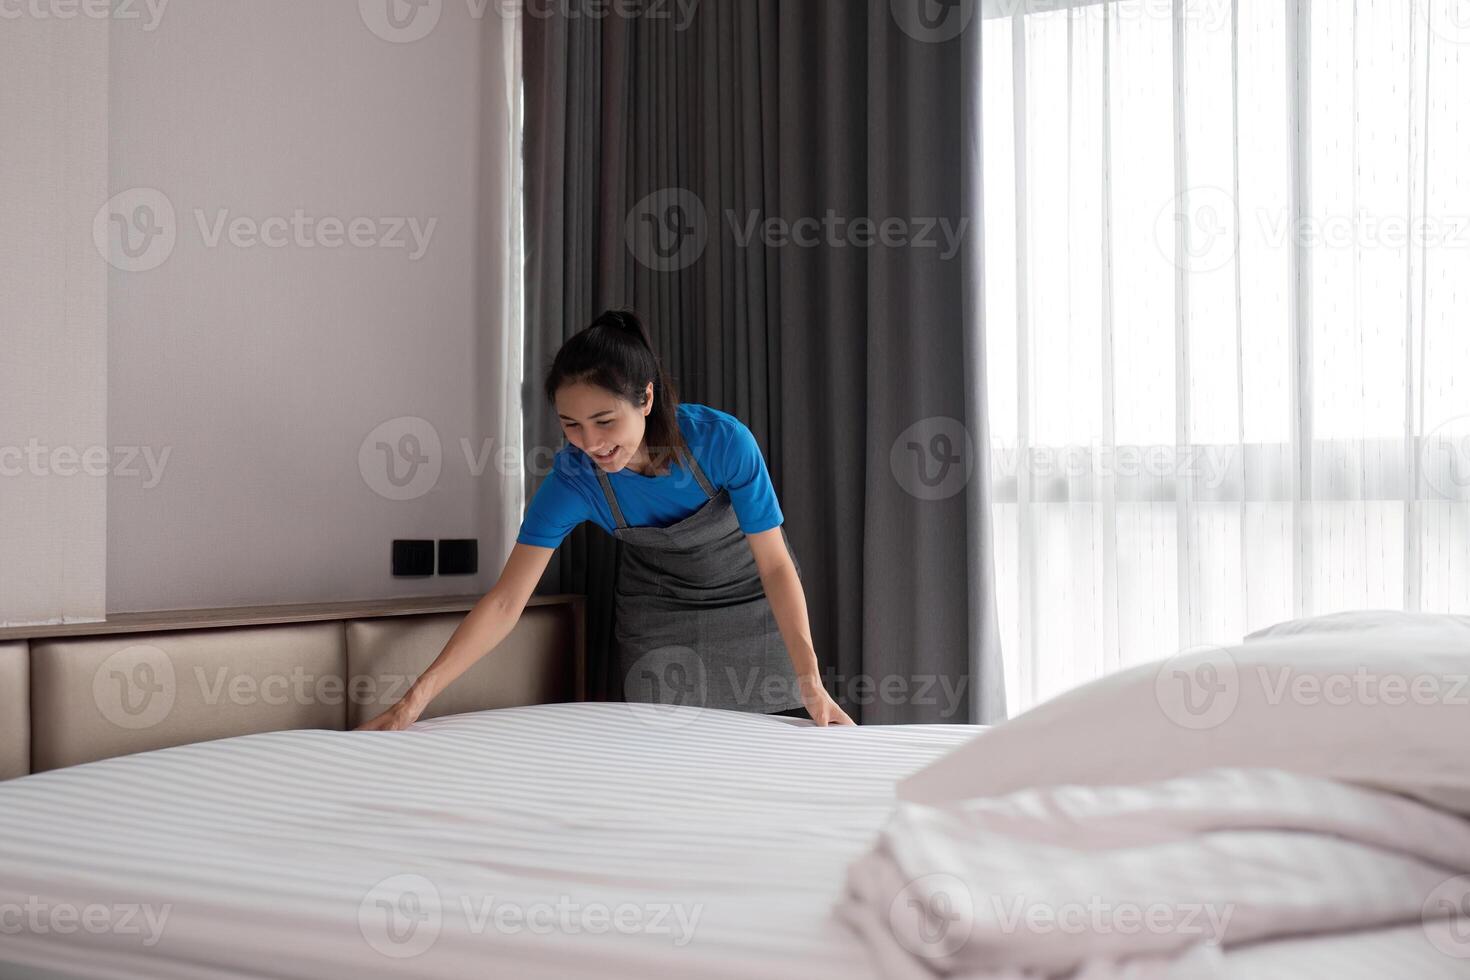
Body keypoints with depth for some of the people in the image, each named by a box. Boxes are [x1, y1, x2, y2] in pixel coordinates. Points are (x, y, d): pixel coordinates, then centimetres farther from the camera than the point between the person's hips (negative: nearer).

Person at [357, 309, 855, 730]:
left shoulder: (724, 440, -33)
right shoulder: (571, 479, -27)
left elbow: (775, 564, -25)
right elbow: (505, 602, -26)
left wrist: (810, 681, -33)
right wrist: (414, 700, -33)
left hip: (748, 597, -1)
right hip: (657, 611, 1)